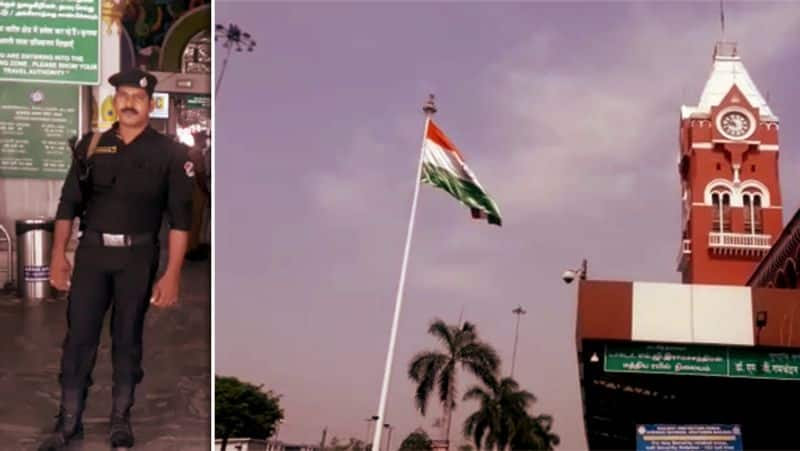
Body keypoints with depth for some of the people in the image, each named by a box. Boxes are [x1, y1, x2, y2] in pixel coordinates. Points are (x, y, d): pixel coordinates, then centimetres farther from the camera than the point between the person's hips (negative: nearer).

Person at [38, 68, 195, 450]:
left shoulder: (169, 153, -2)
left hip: (138, 257, -2)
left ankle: (120, 420, 21)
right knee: (78, 337, 1)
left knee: (127, 339, 7)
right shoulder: (91, 146, 6)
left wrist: (172, 274, -11)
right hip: (92, 252, 2)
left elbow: (180, 217, -5)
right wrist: (58, 255, 1)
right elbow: (69, 203, 9)